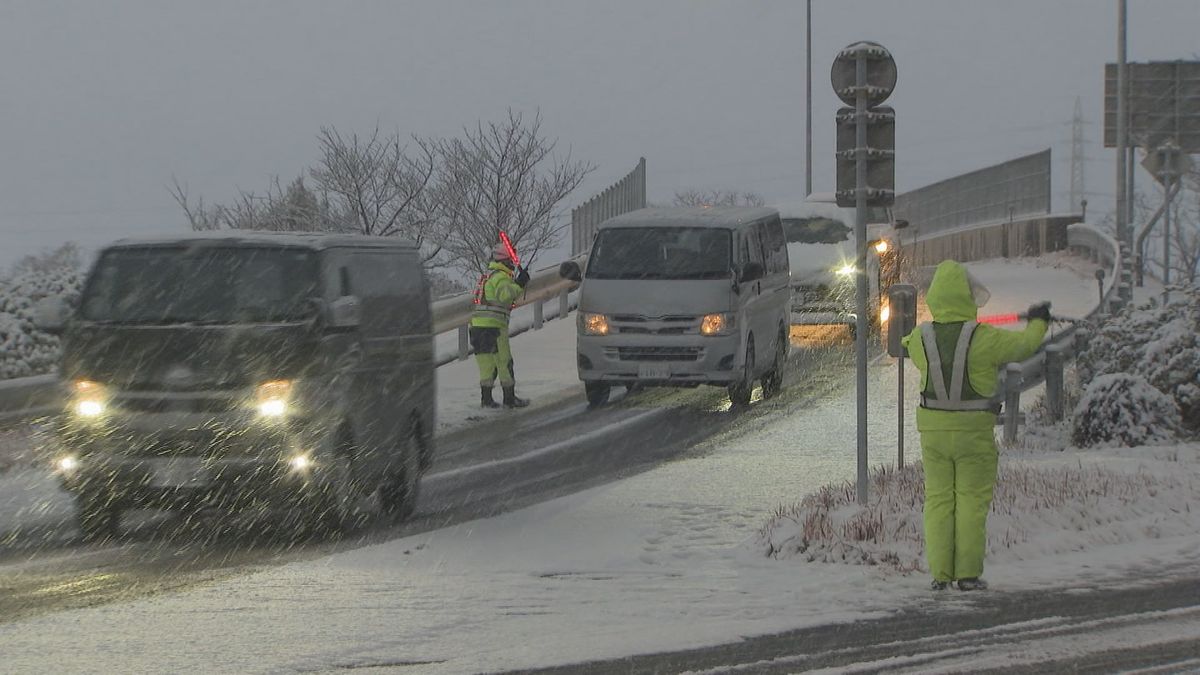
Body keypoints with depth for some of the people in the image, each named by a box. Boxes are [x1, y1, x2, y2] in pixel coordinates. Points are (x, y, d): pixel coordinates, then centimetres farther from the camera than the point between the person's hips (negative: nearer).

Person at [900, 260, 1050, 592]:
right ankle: (968, 573, 1)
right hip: (973, 431, -3)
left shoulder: (921, 338, -4)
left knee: (938, 499, 9)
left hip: (933, 428, 3)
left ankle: (939, 573, 6)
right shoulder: (983, 339, -15)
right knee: (971, 500, 3)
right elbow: (1023, 345, 2)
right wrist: (1038, 323, 23)